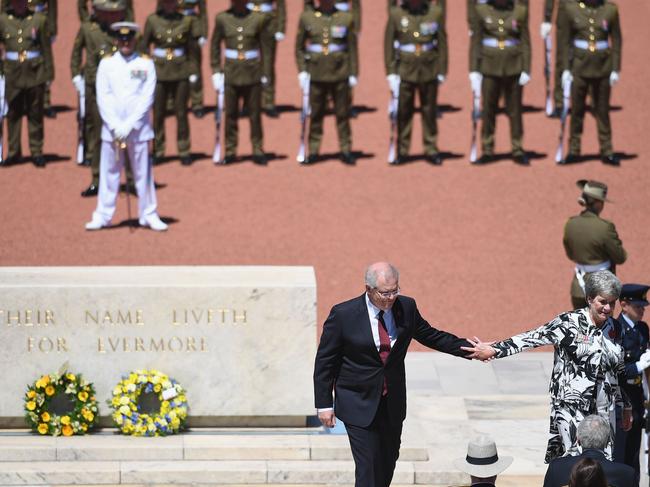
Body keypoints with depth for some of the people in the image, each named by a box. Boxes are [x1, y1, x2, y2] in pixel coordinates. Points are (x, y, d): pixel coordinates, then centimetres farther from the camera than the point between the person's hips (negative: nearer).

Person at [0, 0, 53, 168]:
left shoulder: (39, 20, 0)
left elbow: (46, 48, 2)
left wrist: (48, 74, 1)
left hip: (35, 73, -1)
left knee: (35, 114, 5)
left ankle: (37, 152, 13)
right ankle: (14, 152, 15)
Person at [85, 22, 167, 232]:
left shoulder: (146, 64, 1)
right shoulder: (106, 64, 4)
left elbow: (147, 98, -5)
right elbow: (103, 97, -1)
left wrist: (128, 125, -13)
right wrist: (115, 126, -11)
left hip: (138, 129, -1)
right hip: (111, 129, 1)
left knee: (143, 173, 4)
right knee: (109, 173, 5)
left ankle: (149, 215, 12)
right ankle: (102, 216, 11)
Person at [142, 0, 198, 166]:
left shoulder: (186, 21, -1)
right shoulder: (152, 20, -2)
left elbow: (191, 48, 5)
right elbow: (144, 45, 4)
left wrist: (193, 72, 1)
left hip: (180, 72, 0)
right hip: (159, 71, 0)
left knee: (181, 112, 4)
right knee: (158, 113, 5)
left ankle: (184, 151, 13)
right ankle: (158, 151, 16)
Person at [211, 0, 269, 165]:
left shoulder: (258, 19, -2)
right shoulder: (222, 19, 0)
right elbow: (215, 44, 7)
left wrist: (265, 72, 2)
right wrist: (216, 71, 3)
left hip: (253, 72, 0)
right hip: (231, 72, 0)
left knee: (255, 113, 3)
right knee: (230, 113, 4)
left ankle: (258, 151, 11)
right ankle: (230, 151, 12)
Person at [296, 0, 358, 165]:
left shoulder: (346, 19, 2)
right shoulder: (306, 18, 3)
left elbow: (353, 49, 4)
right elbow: (299, 47, 7)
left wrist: (353, 74, 0)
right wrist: (302, 71, -2)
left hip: (339, 75, 0)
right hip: (316, 75, 0)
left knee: (342, 114, 3)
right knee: (315, 114, 5)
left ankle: (346, 150, 11)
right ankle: (313, 151, 13)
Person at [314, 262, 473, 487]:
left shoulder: (406, 307, -2)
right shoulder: (343, 314, -13)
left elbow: (431, 336, 13)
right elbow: (324, 362, -6)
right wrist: (324, 405, -6)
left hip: (393, 405, 4)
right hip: (359, 406, -4)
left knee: (387, 464, 13)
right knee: (368, 468, -10)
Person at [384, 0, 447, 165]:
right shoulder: (396, 14, -4)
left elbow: (442, 43, 2)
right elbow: (389, 44, 0)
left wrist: (441, 71, 2)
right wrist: (391, 73, -3)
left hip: (429, 70, 0)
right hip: (405, 70, 0)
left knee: (430, 111, 7)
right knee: (403, 112, 4)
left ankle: (431, 150, 16)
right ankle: (402, 150, 14)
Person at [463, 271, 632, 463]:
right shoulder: (569, 322, -7)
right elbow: (533, 338, -15)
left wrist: (625, 407, 22)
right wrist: (494, 350, -24)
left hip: (604, 409, 5)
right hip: (571, 406, -5)